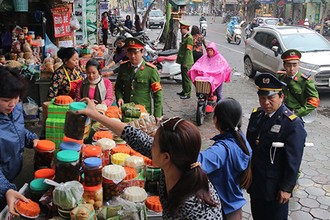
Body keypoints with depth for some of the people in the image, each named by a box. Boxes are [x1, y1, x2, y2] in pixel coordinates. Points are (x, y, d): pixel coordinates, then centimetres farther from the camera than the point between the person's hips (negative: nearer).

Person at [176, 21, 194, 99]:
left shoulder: (189, 38, -17)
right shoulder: (184, 37, 14)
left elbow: (188, 51, -20)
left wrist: (185, 62, -21)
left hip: (187, 62, -10)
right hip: (183, 61, 10)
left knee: (187, 77, -4)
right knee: (183, 76, 19)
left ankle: (187, 94, 3)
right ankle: (184, 91, 31)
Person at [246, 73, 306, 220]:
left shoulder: (293, 124, -21)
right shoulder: (256, 114, -1)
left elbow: (293, 161, -18)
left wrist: (287, 188, -15)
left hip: (275, 186, -5)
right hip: (254, 181, 5)